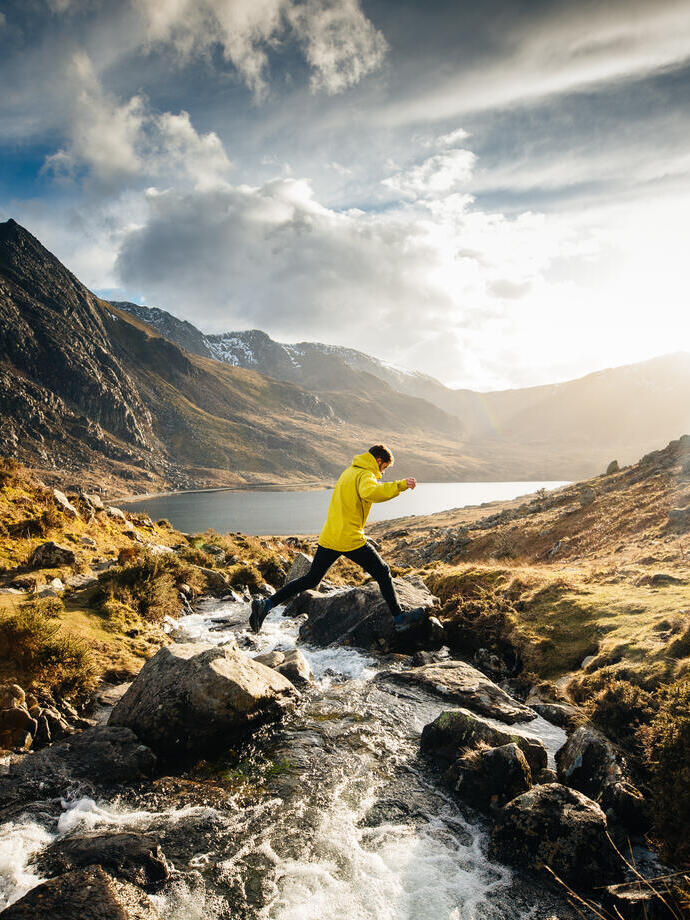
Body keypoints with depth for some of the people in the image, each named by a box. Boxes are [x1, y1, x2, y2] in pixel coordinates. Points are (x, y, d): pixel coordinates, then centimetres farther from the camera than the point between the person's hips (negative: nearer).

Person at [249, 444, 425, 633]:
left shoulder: (350, 470, 17)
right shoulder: (365, 474, -11)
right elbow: (370, 493, -33)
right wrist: (400, 485, -28)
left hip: (328, 537, 8)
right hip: (351, 539, -8)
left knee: (310, 579, 13)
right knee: (383, 573, 10)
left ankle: (266, 604, 6)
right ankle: (399, 618, 18)